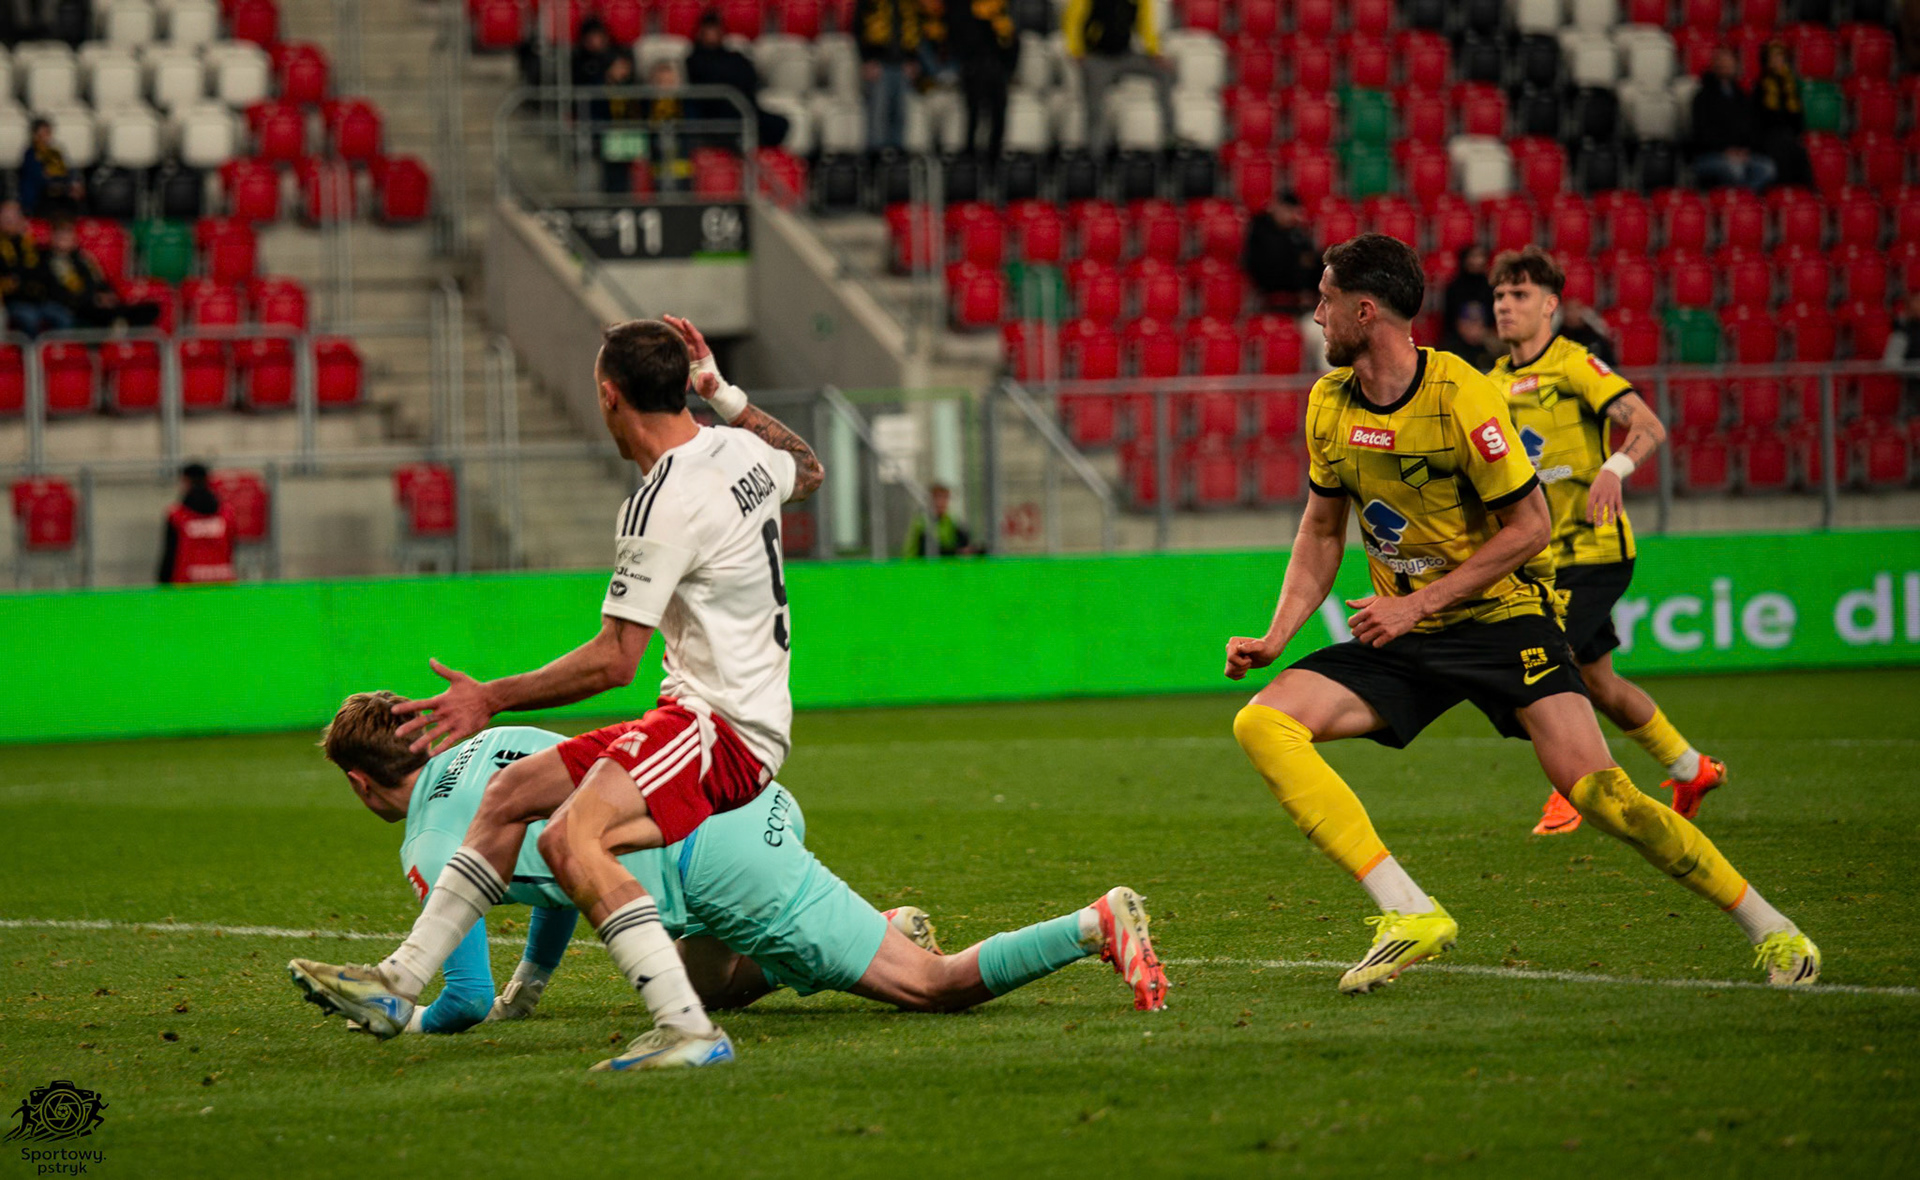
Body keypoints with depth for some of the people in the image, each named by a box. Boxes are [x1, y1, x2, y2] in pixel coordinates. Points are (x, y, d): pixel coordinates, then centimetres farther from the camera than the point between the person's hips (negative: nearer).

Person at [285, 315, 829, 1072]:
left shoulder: (662, 505, -18)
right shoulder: (740, 449, 8)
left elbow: (614, 661, -17)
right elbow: (809, 471, 34)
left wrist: (494, 699, -9)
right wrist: (724, 395, 30)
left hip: (726, 725, -10)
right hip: (696, 710, 10)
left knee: (572, 838, -31)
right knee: (511, 792, 13)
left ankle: (687, 1029, -36)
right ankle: (398, 985, 16)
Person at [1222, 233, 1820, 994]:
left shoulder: (1460, 396, -17)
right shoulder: (1328, 403, 3)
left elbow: (1530, 527, -14)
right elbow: (1322, 531, 15)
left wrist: (1419, 603, -17)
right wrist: (1276, 637, 4)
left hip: (1499, 618, -6)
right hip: (1400, 640, 6)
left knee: (1596, 791, -20)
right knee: (1262, 723, -17)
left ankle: (1773, 931, -3)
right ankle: (1409, 916, -22)